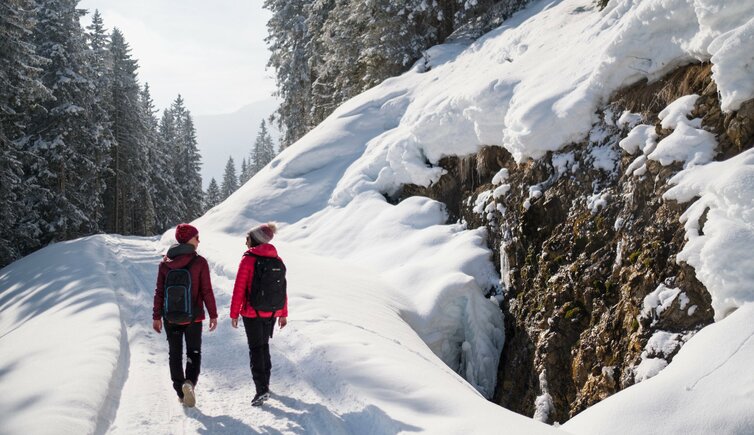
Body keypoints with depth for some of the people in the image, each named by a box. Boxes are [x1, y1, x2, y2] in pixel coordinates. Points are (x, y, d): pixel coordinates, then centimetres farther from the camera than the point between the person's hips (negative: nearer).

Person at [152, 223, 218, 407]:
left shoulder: (165, 263, -1)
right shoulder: (199, 262, -10)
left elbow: (159, 292, 1)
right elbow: (206, 291, -10)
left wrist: (156, 316, 8)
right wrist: (213, 315, -2)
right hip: (193, 317, -2)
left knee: (175, 354, 14)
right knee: (194, 352, 10)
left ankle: (180, 391, 15)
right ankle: (190, 382, -14)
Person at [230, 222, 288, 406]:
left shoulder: (248, 260, -13)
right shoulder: (277, 260, 3)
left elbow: (239, 289, -12)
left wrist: (234, 314, -5)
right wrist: (283, 314, 14)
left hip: (252, 312, -5)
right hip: (272, 312, 5)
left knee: (255, 349, 0)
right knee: (264, 346, 20)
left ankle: (262, 389, -8)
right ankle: (265, 383, 30)